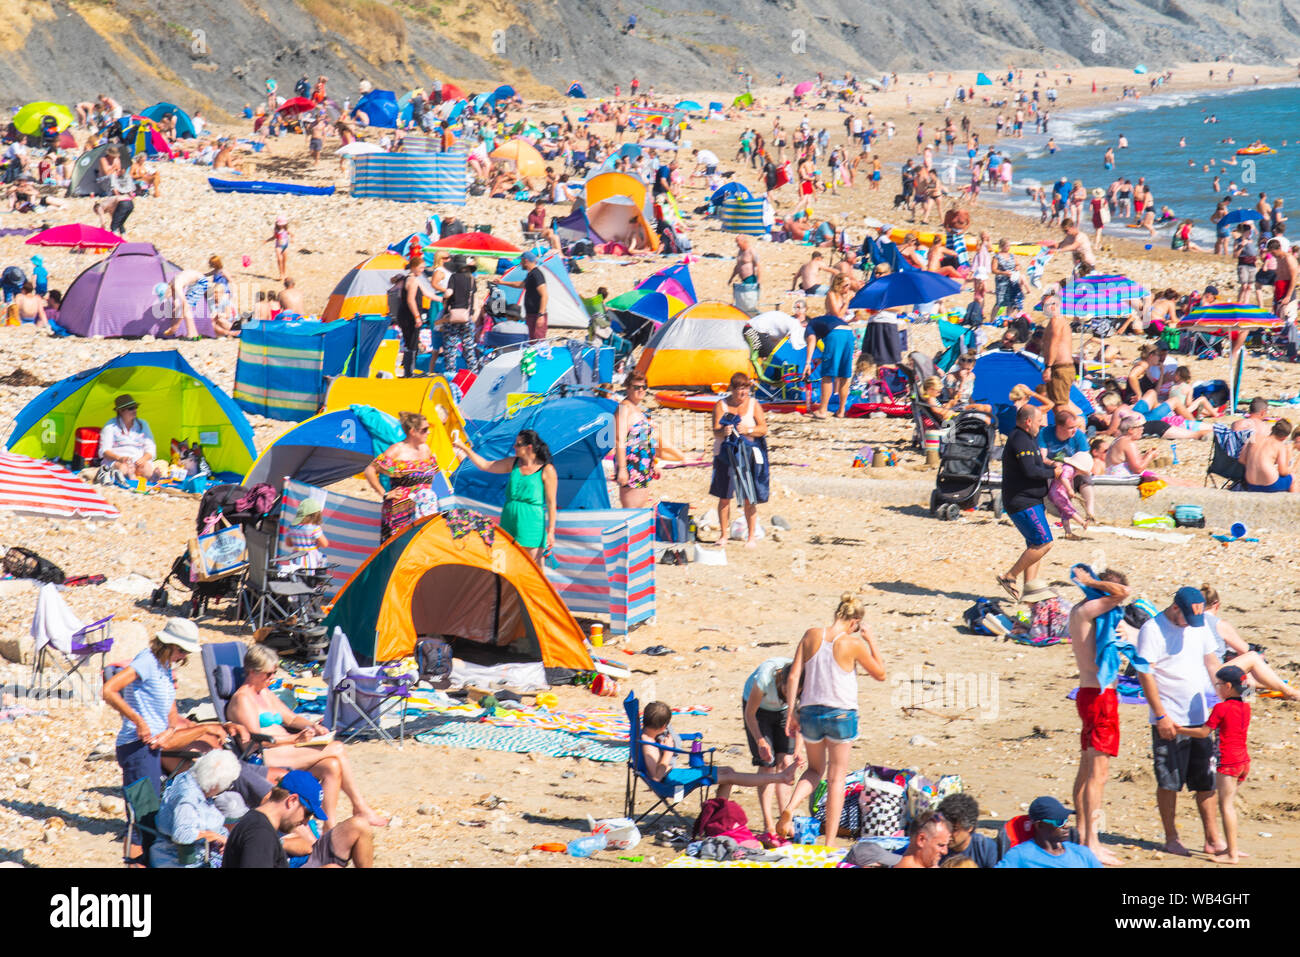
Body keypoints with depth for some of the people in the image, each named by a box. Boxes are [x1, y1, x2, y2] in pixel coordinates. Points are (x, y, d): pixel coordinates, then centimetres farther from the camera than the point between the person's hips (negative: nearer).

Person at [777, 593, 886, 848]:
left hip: (810, 712, 3)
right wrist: (871, 641, 6)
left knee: (815, 770, 23)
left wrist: (791, 712, 4)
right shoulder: (854, 643, -12)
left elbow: (793, 677, -2)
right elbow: (880, 674, 1)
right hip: (841, 715, -3)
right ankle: (830, 841, 7)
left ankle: (790, 807, -3)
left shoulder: (811, 636, -2)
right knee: (836, 778, 8)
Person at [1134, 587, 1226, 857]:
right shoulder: (1152, 630, -10)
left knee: (1207, 780, 6)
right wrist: (1161, 716, -15)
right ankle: (1171, 837, 13)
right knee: (1169, 782, 0)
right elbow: (1145, 674, -12)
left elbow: (1212, 663, 19)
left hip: (1200, 718, 6)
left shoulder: (1199, 626, 10)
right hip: (1169, 721, -6)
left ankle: (1212, 839, 12)